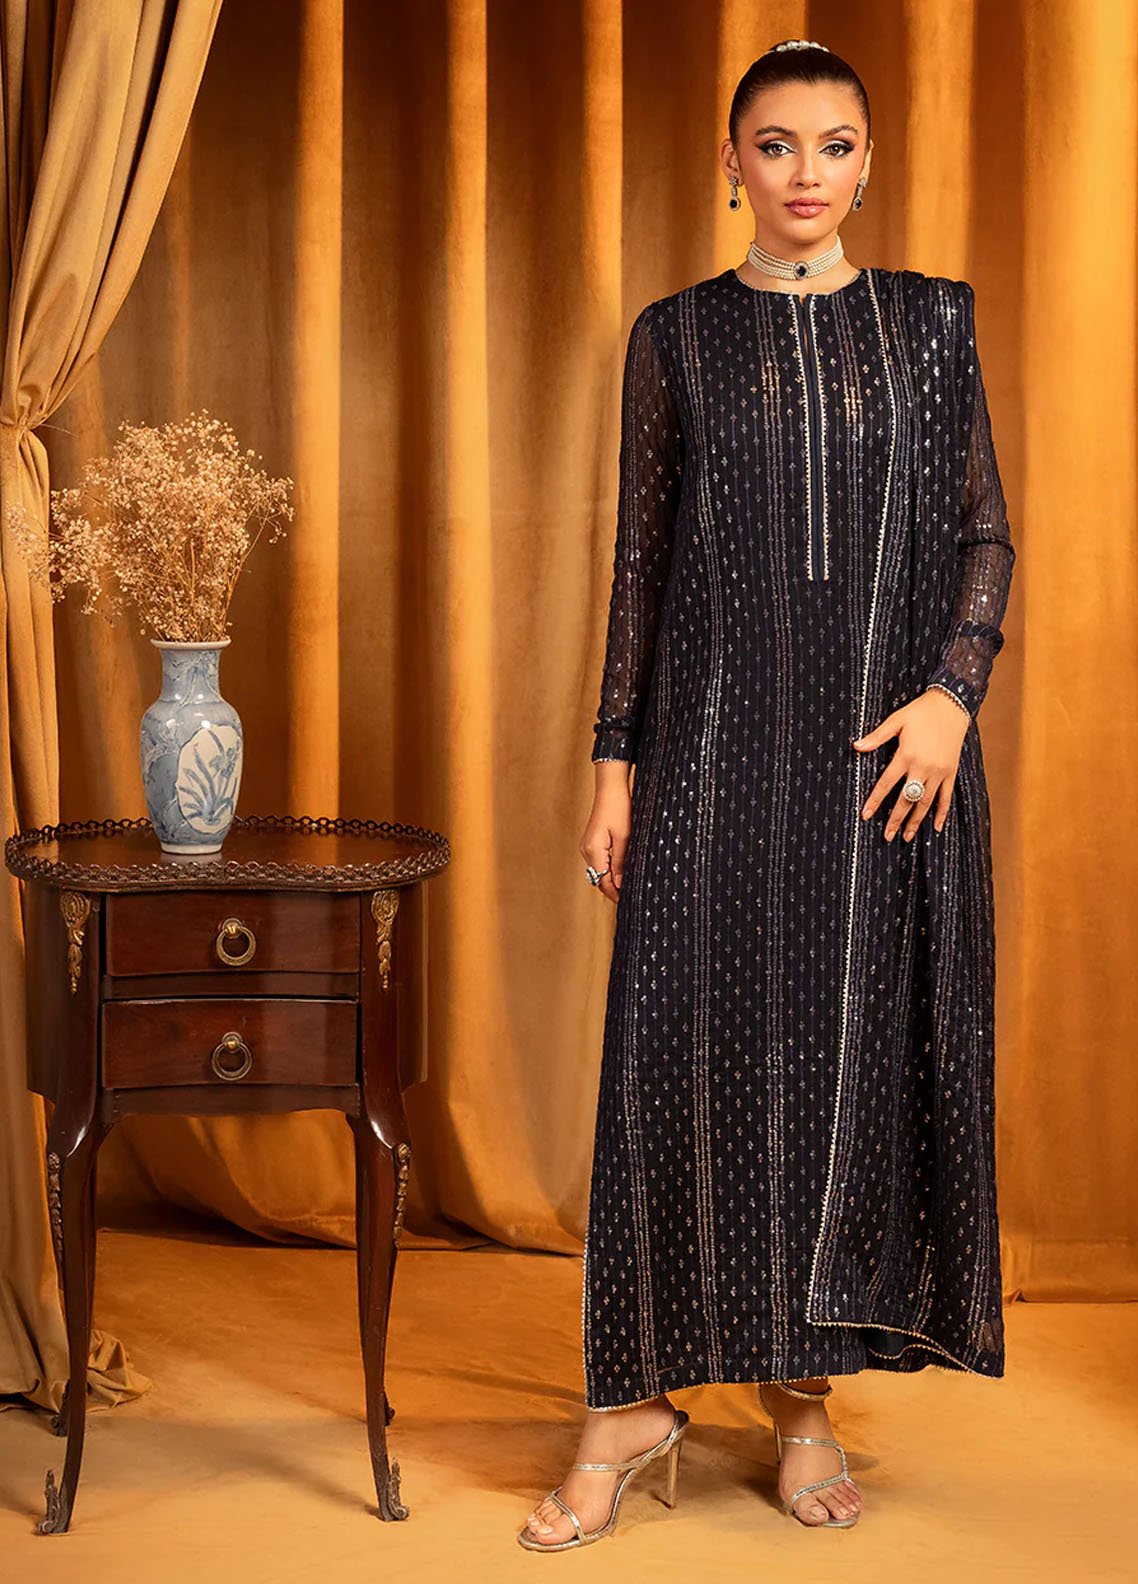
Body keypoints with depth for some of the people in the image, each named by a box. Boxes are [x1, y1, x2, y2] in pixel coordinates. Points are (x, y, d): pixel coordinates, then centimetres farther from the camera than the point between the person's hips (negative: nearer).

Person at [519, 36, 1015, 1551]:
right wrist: (616, 758, 1)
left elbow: (983, 532, 6)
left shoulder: (931, 319, 7)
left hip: (889, 747, 1)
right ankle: (639, 1399, 7)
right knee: (687, 1046, -4)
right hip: (719, 744, 0)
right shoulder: (677, 334, 7)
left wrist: (952, 692, -10)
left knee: (863, 1053, 4)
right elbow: (643, 556, 7)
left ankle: (805, 1387, 18)